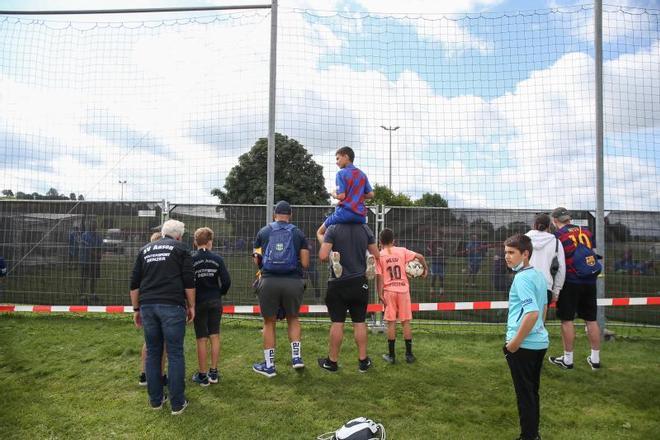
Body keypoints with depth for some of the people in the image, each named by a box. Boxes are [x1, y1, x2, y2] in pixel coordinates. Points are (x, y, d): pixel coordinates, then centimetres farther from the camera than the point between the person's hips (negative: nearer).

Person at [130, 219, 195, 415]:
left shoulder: (145, 249, 18)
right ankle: (177, 403, 5)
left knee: (152, 353, 13)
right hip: (172, 305, -4)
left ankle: (155, 399, 21)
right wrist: (191, 306, 5)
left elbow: (134, 283, 16)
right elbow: (189, 281, -3)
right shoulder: (180, 248, 5)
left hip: (147, 305, 5)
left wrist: (136, 309, 22)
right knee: (175, 354, 1)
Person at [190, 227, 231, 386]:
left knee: (202, 339, 5)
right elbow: (226, 281, -7)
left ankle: (202, 375, 13)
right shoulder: (217, 258, -4)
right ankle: (214, 372, 17)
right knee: (215, 336, 11)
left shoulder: (191, 259, -8)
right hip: (215, 302, 2)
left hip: (199, 303, -2)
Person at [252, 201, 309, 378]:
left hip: (269, 281, 0)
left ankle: (269, 365, 18)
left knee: (269, 322, 12)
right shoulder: (298, 233, 5)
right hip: (293, 282, 0)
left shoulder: (263, 232, 7)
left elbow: (257, 260, 11)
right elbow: (305, 263, 2)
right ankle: (296, 356, 16)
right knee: (293, 318, 22)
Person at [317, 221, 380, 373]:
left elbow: (323, 256, -17)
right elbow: (377, 255, 7)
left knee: (337, 322, 5)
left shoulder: (333, 229, -10)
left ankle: (332, 361, 17)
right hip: (359, 282, 2)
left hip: (338, 283, -2)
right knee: (360, 322, 10)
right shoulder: (365, 229, 0)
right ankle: (363, 361, 18)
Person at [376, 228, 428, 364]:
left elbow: (379, 276, -6)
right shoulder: (402, 251, 2)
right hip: (403, 290, 1)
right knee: (406, 322, 8)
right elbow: (420, 256, -5)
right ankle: (409, 354, 13)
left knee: (391, 323, 5)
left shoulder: (379, 255, -2)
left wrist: (380, 294, -3)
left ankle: (391, 355, 10)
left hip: (389, 291, -1)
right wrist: (425, 269, 11)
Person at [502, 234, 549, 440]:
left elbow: (532, 313, -28)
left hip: (524, 345, -9)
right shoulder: (538, 275, 7)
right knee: (532, 391, 19)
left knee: (525, 394, 4)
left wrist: (515, 342, -22)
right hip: (540, 342, 9)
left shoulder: (522, 278, -20)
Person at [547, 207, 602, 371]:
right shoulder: (586, 231, 8)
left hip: (570, 282, -5)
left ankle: (568, 360, 9)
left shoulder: (557, 235, -7)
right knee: (591, 319, 12)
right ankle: (595, 359, 19)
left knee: (567, 320, 3)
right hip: (589, 282, 5)